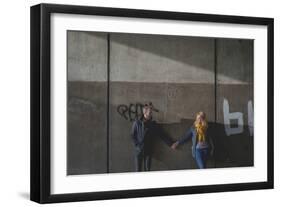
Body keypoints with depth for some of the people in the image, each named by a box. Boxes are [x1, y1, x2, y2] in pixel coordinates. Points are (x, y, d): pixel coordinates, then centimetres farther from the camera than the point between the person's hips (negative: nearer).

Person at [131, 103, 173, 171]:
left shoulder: (154, 124, 0)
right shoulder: (137, 123, -6)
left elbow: (162, 135, 1)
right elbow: (133, 136, -1)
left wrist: (171, 144, -5)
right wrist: (137, 145, -11)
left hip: (149, 151, 2)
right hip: (139, 151, -2)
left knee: (147, 170, 6)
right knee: (138, 170, 1)